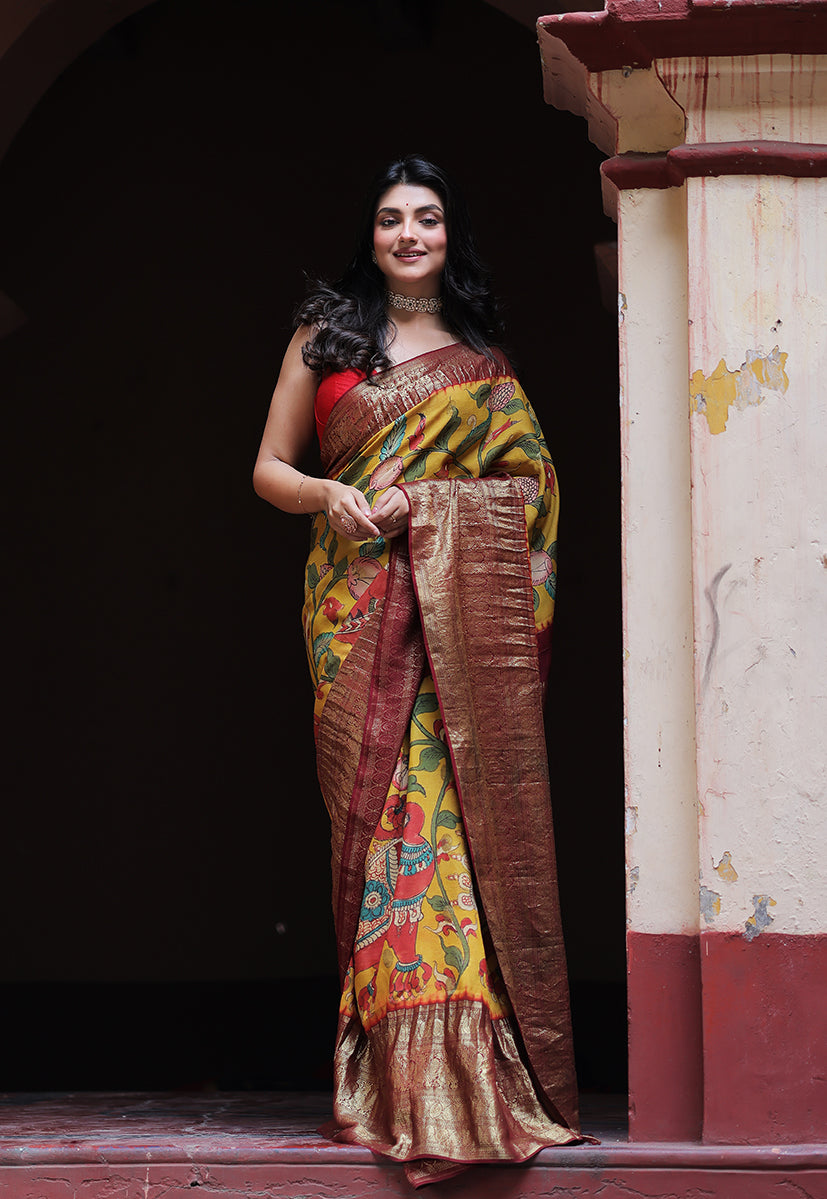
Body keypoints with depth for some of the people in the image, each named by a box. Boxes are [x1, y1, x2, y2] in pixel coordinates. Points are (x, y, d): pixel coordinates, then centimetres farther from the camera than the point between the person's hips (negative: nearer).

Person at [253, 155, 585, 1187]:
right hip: (360, 607, 0)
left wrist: (427, 499, -8)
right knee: (378, 813, -8)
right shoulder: (324, 337, 15)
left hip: (471, 605, 0)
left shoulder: (483, 357, 15)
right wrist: (331, 499, -8)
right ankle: (396, 1074, -6)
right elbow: (269, 469, 14)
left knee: (471, 811, -8)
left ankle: (471, 1073, -6)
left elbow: (531, 484, 9)